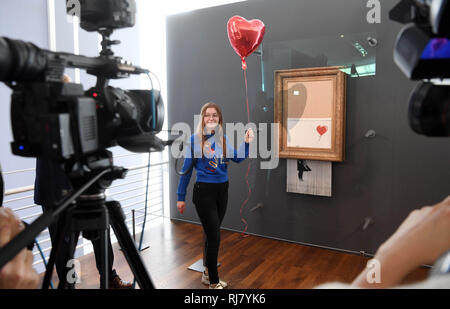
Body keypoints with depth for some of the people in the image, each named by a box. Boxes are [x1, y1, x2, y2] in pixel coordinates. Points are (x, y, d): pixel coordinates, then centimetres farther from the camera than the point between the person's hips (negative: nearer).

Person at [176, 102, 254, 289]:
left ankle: (207, 274, 36)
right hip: (204, 191, -5)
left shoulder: (223, 140, 5)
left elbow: (238, 158, -1)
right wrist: (181, 197, -3)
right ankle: (214, 282, 15)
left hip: (222, 191, 5)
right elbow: (186, 169, -5)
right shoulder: (195, 139, -8)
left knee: (211, 234, 18)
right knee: (214, 237, -2)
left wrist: (247, 142, -15)